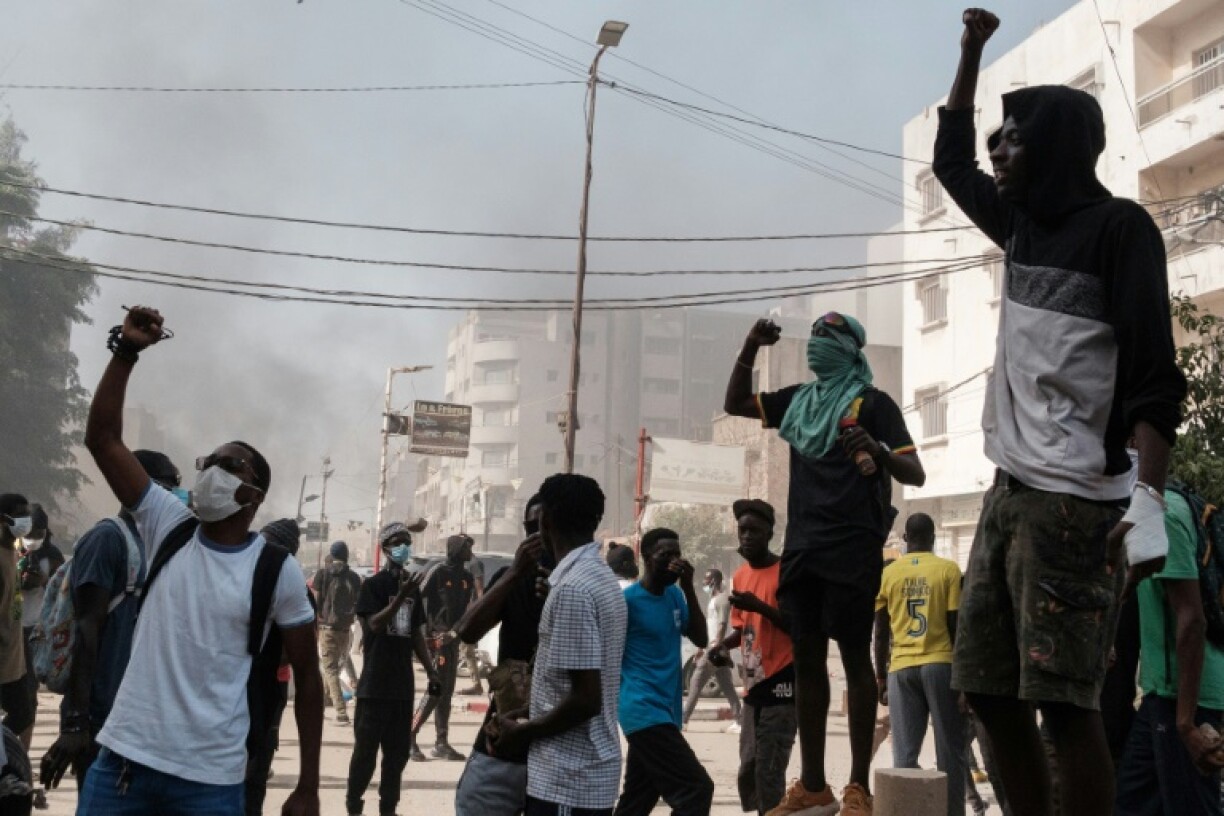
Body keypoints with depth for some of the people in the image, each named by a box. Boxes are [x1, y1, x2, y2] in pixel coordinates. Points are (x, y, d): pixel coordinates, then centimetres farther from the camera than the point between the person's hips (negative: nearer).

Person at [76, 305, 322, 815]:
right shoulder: (169, 527, 3)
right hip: (124, 757, 3)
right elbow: (102, 439, -2)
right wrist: (125, 351, -12)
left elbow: (307, 676, 0)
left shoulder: (277, 570, -4)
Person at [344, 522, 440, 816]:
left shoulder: (412, 588, 12)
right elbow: (374, 624, -18)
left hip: (403, 682, 6)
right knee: (366, 748, -2)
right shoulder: (373, 585, -5)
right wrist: (400, 596, -29)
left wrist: (431, 672, 12)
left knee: (398, 749, 9)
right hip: (375, 682, -6)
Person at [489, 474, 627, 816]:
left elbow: (586, 699, -22)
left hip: (567, 777, -10)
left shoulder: (572, 588, -20)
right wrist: (527, 715, 14)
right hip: (587, 771, 10)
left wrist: (522, 732, -9)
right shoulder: (601, 577, 11)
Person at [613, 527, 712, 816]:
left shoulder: (674, 595, 11)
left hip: (666, 711, 8)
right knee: (697, 788, -14)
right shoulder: (627, 599, -11)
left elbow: (701, 638, 4)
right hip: (645, 711, -8)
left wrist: (688, 587, -3)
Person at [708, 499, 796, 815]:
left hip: (781, 684, -8)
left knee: (768, 773, -10)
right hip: (753, 686, 8)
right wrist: (725, 645, 4)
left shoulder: (787, 572, -10)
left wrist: (760, 607, -24)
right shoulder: (740, 575, 13)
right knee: (748, 771, 12)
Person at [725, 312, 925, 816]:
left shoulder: (872, 402, -3)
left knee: (855, 657, -4)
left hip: (852, 547, -6)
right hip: (802, 546, 6)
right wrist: (751, 348, 11)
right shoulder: (799, 400, 15)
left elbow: (916, 474, -8)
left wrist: (878, 452, -29)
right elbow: (734, 405, 23)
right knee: (806, 658, 7)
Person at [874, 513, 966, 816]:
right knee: (949, 750, 4)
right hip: (940, 664, -2)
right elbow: (955, 626, -2)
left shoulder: (888, 574, 7)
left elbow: (881, 633, 8)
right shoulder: (948, 569, 1)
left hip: (901, 668, 2)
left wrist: (881, 678, 15)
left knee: (905, 752, 2)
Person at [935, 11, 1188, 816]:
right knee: (990, 691, 7)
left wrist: (1149, 498, -23)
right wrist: (973, 50, 32)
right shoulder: (1023, 226, 15)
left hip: (1074, 504, -8)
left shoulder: (1118, 228, -5)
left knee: (1063, 698, -10)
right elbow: (951, 160, 33)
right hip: (1010, 494, 8)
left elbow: (1154, 374, -13)